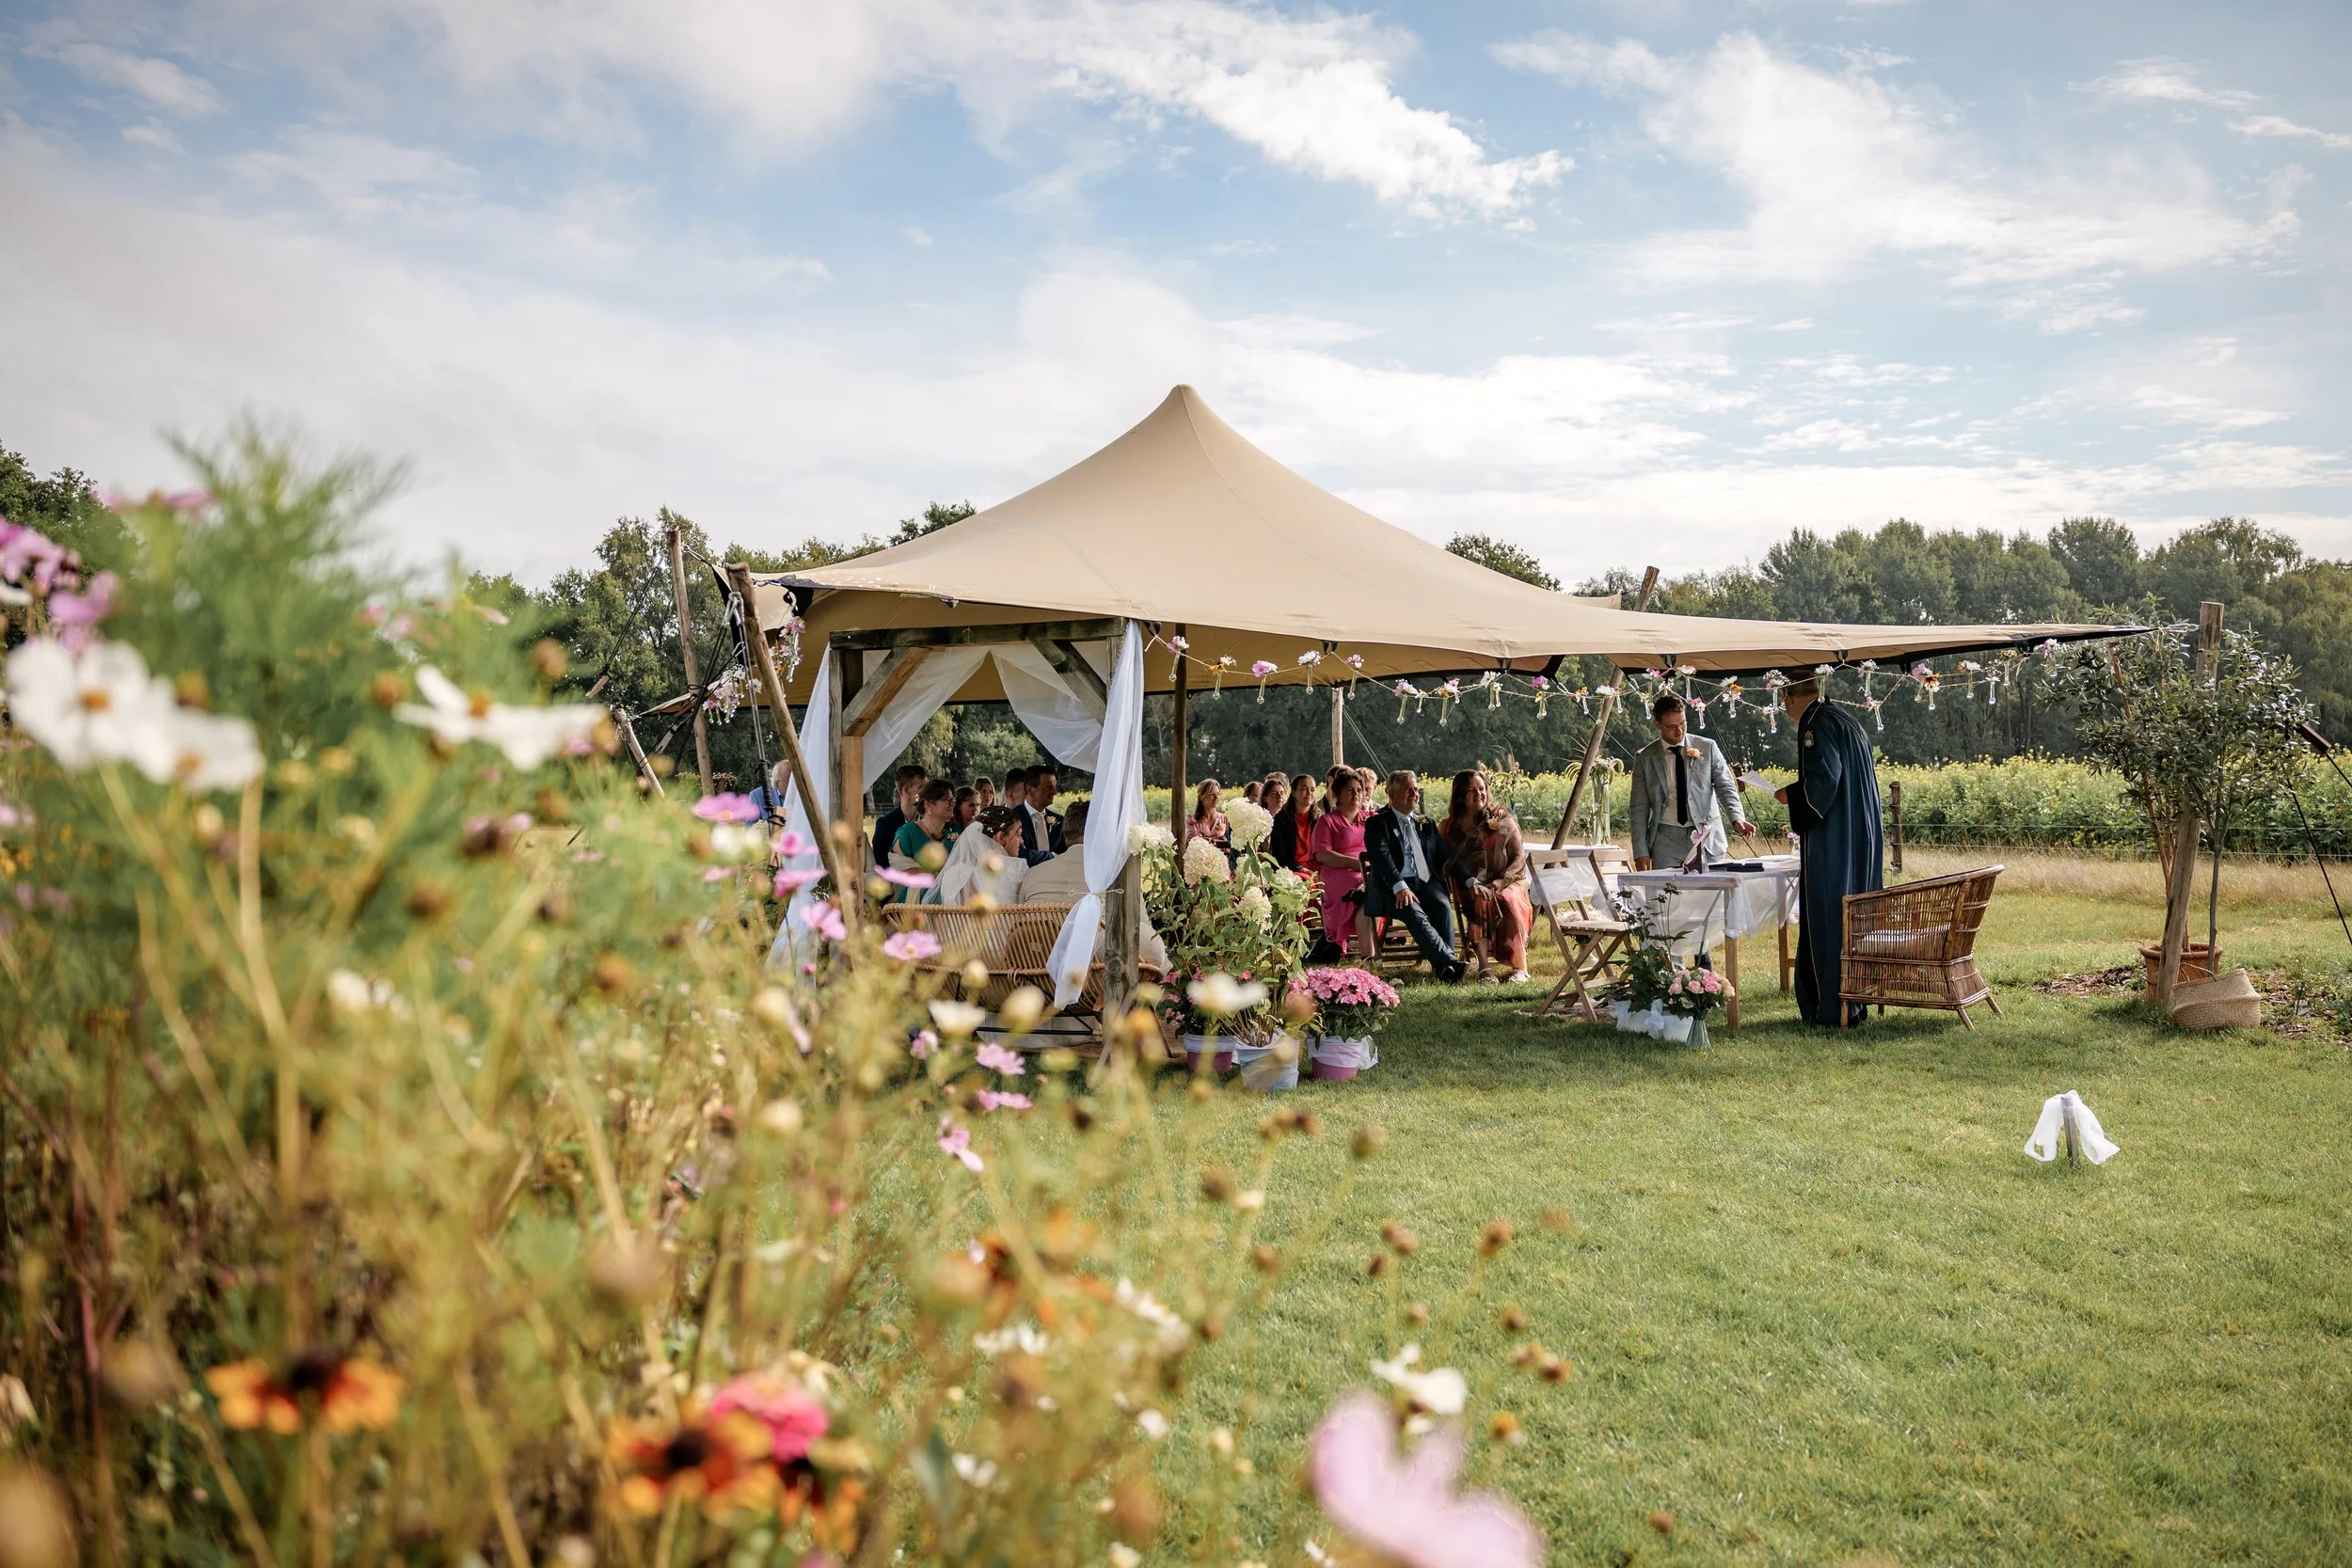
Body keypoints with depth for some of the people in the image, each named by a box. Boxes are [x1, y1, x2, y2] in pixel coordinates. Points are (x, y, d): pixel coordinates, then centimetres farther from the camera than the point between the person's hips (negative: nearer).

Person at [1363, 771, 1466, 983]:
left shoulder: (1427, 824, 24)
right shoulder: (1377, 824, 7)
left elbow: (1446, 856, 20)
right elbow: (1382, 858, -9)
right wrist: (1400, 887, -25)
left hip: (1426, 882, 4)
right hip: (1392, 888, -4)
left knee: (1443, 906, -29)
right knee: (1415, 914, -33)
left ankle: (1444, 968, -37)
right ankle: (1449, 962, -46)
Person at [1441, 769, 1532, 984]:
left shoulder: (1502, 820, 4)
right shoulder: (1451, 826, 8)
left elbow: (1520, 857, 1)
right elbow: (1451, 863, -1)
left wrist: (1501, 882, -15)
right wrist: (1472, 884, -19)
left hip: (1508, 883, 0)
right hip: (1471, 887, 0)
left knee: (1509, 901, -34)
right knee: (1481, 902, -34)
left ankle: (1519, 966, -29)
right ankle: (1483, 966, -42)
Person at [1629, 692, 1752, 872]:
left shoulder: (1708, 748, 5)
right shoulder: (1645, 758, 5)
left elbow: (1725, 787, 3)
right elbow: (1640, 808, 6)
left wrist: (1737, 818, -16)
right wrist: (1641, 851, -1)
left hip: (1707, 839, 0)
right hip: (1666, 841, 0)